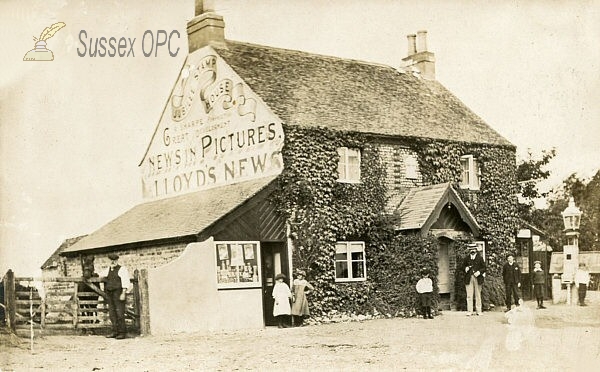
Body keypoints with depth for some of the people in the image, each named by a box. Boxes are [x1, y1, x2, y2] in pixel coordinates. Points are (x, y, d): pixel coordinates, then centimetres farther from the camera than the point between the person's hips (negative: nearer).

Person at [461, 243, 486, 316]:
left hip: (478, 278, -1)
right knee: (469, 296, -2)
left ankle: (478, 311, 9)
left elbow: (484, 267, 5)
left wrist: (479, 272, -12)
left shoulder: (479, 258, 6)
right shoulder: (466, 258, 10)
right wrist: (465, 269, -7)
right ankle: (469, 311, 0)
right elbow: (463, 267, 16)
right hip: (469, 278, 1)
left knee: (478, 295, 4)